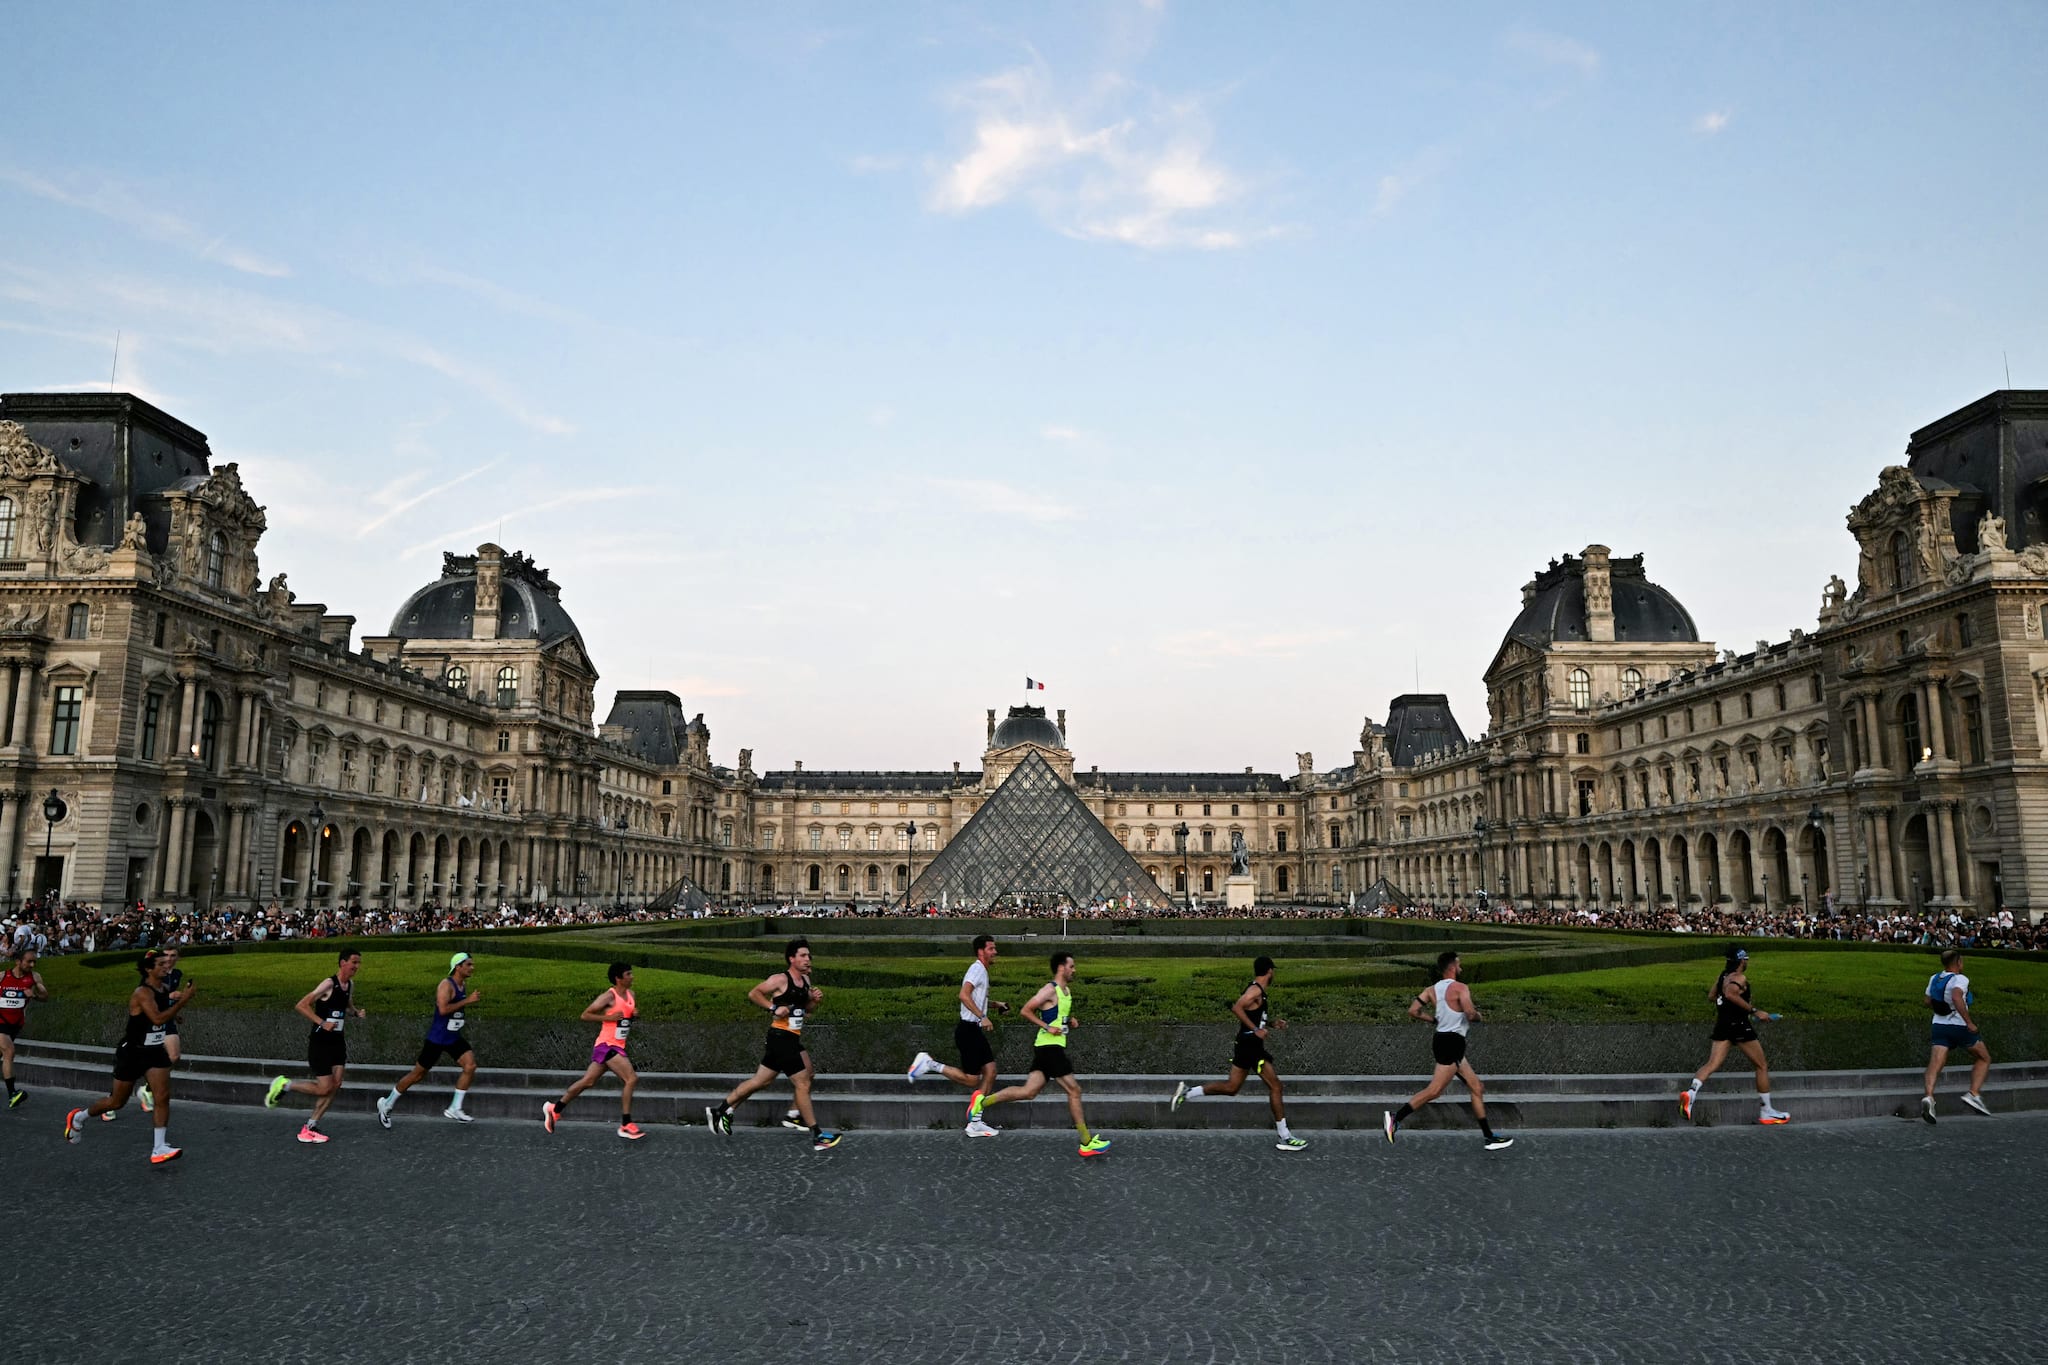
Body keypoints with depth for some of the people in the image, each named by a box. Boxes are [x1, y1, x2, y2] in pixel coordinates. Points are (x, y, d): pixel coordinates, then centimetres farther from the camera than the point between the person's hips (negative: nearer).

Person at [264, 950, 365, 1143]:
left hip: (337, 1042, 7)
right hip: (320, 1042, -7)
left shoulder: (350, 985, 6)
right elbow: (301, 1005, -20)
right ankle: (283, 1084, 15)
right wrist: (322, 1023, -25)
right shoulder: (329, 984, -18)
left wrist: (356, 1013, 4)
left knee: (335, 1086, 0)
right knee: (324, 1088, -6)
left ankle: (310, 1127, 10)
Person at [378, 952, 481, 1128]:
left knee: (470, 1066, -11)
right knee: (418, 1074, 6)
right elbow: (443, 1009, -32)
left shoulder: (464, 985, 7)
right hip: (436, 1039, -7)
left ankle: (454, 1109, -3)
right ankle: (387, 1104, 28)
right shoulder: (446, 984, -19)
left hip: (454, 1038, 7)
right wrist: (466, 1001, -29)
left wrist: (471, 1000, 8)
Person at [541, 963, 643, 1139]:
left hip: (617, 1046, 9)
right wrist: (608, 1017, -22)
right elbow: (584, 1015, -14)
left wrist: (635, 1012, 4)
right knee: (631, 1078, -16)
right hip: (607, 1045, -9)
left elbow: (633, 1009, 28)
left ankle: (554, 1108, 32)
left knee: (588, 1081, 17)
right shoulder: (609, 996, -15)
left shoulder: (630, 994, 9)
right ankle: (626, 1126, -11)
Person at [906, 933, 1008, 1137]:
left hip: (975, 1030, 10)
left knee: (990, 1072, 4)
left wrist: (996, 1004, 21)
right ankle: (930, 1064, 2)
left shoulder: (982, 971, 18)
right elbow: (964, 995, -26)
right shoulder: (977, 968, -12)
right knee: (971, 1079, -7)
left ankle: (975, 1122, 7)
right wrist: (982, 1017, -28)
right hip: (968, 1029, -10)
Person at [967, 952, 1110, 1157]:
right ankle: (1087, 1143, 3)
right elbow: (1025, 1011, -16)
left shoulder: (1067, 990, 17)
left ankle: (982, 1101, 8)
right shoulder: (1050, 990, -13)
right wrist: (1047, 1027, -19)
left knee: (1028, 1092, 3)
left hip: (1051, 1048, 9)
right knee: (1074, 1090, -4)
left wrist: (1070, 1021, 10)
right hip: (1049, 1046, -9)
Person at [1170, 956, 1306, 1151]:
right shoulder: (1256, 990, -15)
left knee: (1231, 1087, 12)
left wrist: (1273, 1023, 17)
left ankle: (1187, 1092, 10)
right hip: (1251, 1045, -10)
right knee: (1275, 1085, -3)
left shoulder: (1256, 990, 15)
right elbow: (1237, 1008, -28)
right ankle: (1285, 1138, 2)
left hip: (1246, 1045, 10)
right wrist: (1256, 1029, -25)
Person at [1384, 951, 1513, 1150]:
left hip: (1441, 1038, 9)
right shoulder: (1460, 988, -11)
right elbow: (1471, 1014, -22)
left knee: (1477, 1087, 14)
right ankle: (1396, 1117, -13)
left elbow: (1413, 1011, 5)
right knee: (1434, 1091, -10)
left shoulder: (1432, 990, 10)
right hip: (1452, 1042, -9)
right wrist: (1478, 1015, 1)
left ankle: (1489, 1137, 17)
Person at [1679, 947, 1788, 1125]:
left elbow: (1711, 996, 24)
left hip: (1722, 1024, 7)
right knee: (1762, 1066, 11)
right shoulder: (1740, 978, -10)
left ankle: (1692, 1092, -31)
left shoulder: (1722, 976, 14)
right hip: (1739, 1025, -7)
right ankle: (1767, 1112, 17)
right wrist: (1754, 1011, -25)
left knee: (1712, 1064, -5)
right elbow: (1730, 993, -29)